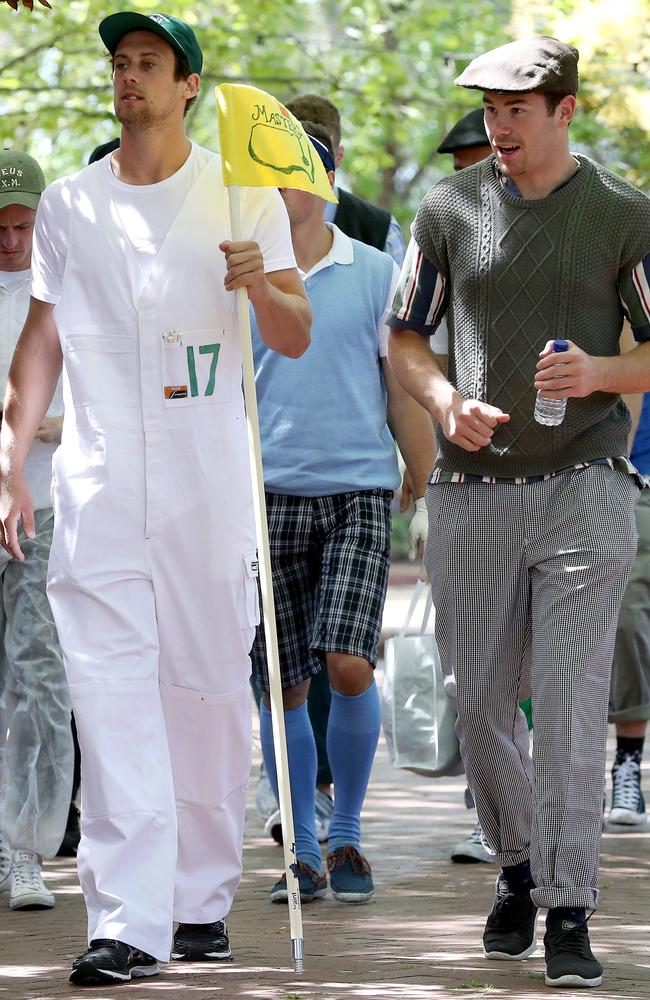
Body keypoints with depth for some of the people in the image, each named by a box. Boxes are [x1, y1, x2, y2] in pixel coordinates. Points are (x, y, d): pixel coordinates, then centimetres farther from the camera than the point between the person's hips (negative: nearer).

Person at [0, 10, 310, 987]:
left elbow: (296, 339, 4)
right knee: (110, 691, -10)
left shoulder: (242, 194, 6)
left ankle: (201, 900, 17)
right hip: (97, 483, 1)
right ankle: (127, 921, -16)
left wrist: (260, 285, -17)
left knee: (209, 687, 4)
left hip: (208, 479, -1)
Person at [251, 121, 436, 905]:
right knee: (282, 685, 2)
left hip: (359, 493, -2)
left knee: (349, 665, -13)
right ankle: (302, 850, 13)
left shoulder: (375, 275, 4)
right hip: (267, 495, 2)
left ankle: (346, 836, 4)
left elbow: (405, 392, 8)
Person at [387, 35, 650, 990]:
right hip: (472, 491, 3)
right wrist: (447, 402, -8)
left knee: (570, 705, -9)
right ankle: (516, 865, 30)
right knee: (480, 702, 7)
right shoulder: (449, 209, 6)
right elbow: (406, 338, 12)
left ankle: (568, 915, -6)